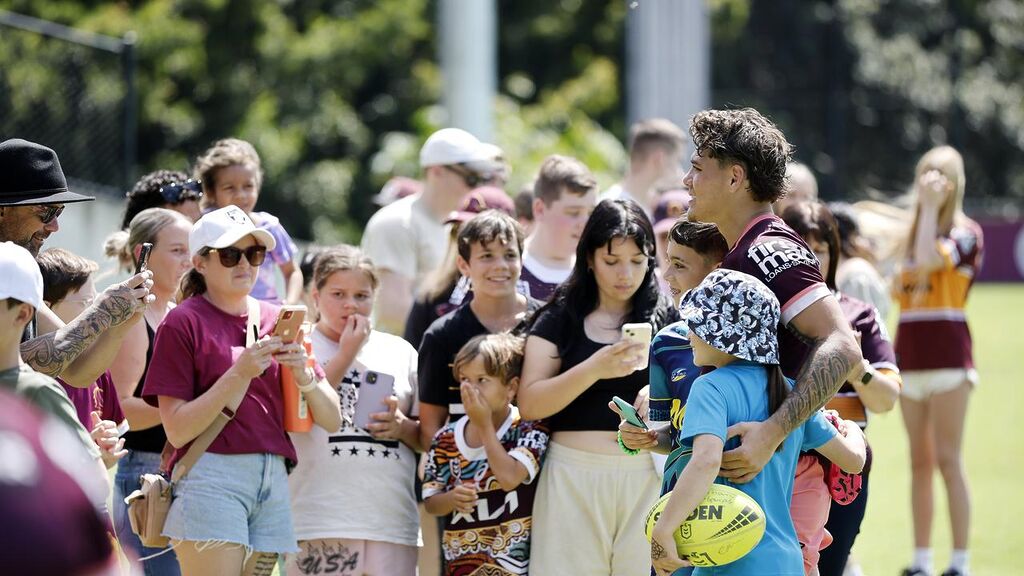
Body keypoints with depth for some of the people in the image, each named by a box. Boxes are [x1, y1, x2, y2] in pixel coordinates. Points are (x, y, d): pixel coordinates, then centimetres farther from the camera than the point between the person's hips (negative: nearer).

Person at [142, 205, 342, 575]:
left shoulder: (276, 320, 14)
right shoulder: (184, 322, 0)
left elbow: (331, 419, 12)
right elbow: (177, 430, -8)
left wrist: (302, 374, -8)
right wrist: (240, 373, -15)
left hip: (273, 482, 5)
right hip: (211, 478, -5)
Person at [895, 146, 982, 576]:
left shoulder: (966, 233, -4)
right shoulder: (910, 233, 16)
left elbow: (930, 259, -23)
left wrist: (932, 206, -16)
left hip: (947, 358, -6)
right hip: (911, 358, 6)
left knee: (947, 460, -9)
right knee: (919, 462, 8)